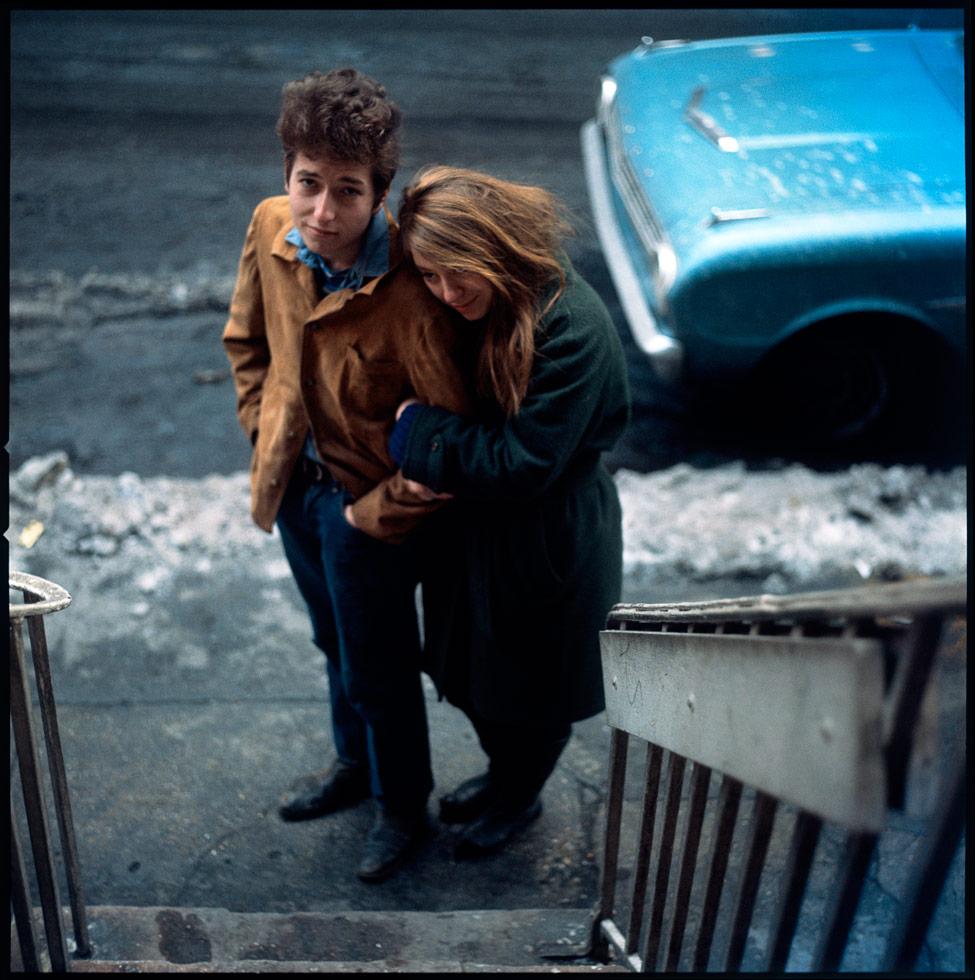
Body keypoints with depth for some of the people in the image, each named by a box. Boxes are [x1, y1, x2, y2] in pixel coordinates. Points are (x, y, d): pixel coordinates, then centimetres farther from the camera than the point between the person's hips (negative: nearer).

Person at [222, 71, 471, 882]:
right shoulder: (272, 228, -13)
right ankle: (354, 764, 54)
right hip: (297, 480, 6)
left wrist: (380, 510, -17)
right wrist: (264, 429, 2)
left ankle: (404, 804, 42)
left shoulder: (410, 294, -33)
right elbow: (248, 338, 7)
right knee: (334, 642, 28)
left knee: (379, 670, 14)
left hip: (366, 500, -6)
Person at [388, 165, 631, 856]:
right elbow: (427, 396, 5)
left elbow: (524, 463, -30)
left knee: (533, 689, 18)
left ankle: (520, 798, 47)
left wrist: (421, 432, -21)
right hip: (473, 528, 7)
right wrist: (430, 464, -16)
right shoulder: (459, 309, -7)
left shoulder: (572, 329, -30)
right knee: (475, 672, 26)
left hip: (548, 546, -7)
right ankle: (502, 772, 55)